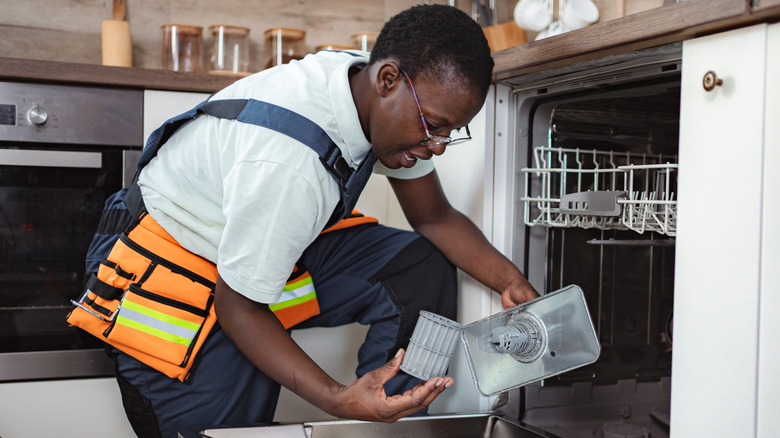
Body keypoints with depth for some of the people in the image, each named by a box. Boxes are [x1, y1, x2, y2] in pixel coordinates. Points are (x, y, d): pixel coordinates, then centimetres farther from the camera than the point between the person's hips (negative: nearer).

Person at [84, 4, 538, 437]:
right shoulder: (285, 161, -39)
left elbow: (434, 216, 0)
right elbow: (239, 306, -28)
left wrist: (509, 279, -15)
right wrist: (338, 399, -37)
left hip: (281, 243, 7)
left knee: (422, 267, -9)